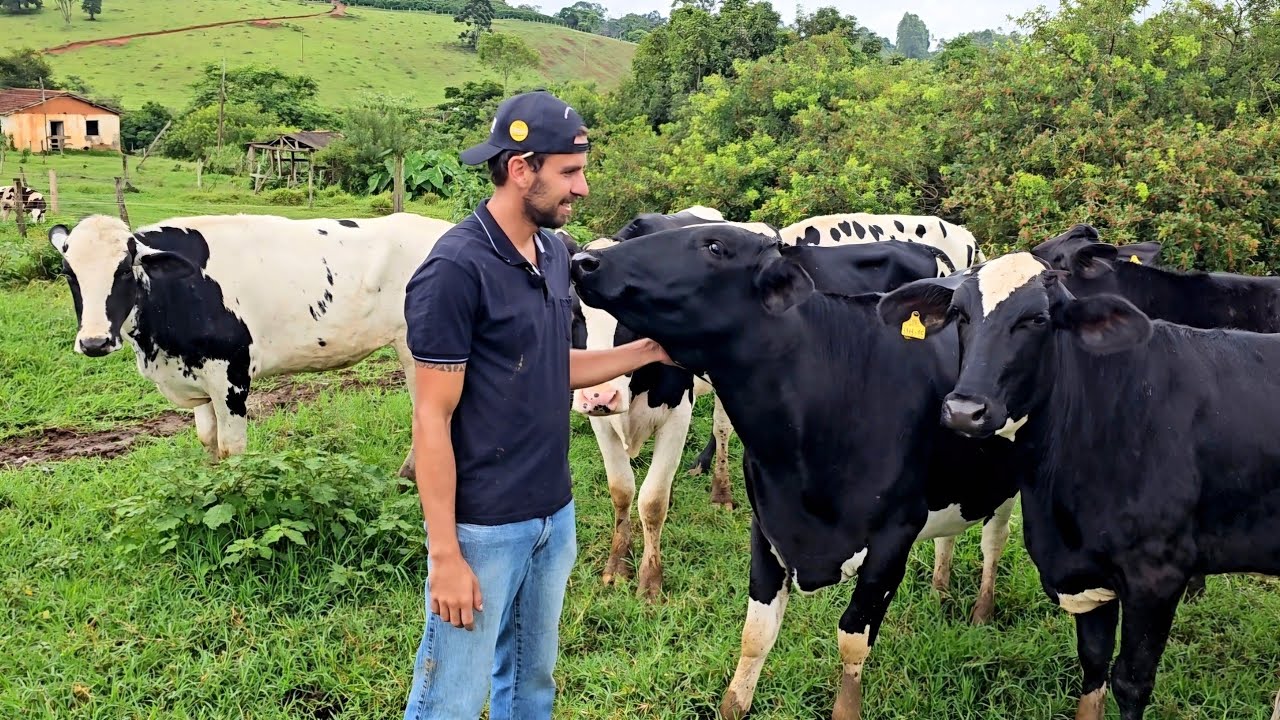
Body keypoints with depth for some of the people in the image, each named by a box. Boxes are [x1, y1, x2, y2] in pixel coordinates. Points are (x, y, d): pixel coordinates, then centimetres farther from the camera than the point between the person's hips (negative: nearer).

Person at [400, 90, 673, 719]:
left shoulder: (553, 253, 5)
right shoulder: (455, 269, -19)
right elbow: (432, 419, -18)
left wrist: (647, 350, 4)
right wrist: (445, 554, -18)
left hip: (555, 516, 8)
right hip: (482, 527, -7)